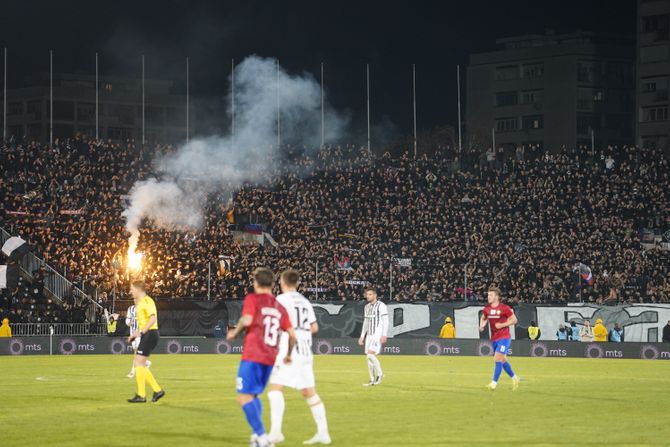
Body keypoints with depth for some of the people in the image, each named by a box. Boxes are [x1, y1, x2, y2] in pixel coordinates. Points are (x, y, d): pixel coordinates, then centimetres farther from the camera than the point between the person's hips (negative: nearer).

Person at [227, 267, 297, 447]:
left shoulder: (253, 299, -1)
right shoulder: (279, 307, 15)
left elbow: (247, 320, -19)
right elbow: (292, 334, 11)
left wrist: (235, 332, 0)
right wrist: (289, 355, 27)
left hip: (252, 356, -7)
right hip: (270, 358, 7)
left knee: (244, 397, -7)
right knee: (253, 395, 21)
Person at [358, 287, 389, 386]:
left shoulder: (381, 306, -7)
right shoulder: (367, 307, 16)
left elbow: (386, 321, -11)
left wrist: (384, 335, -19)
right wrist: (362, 336, 20)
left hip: (378, 334, -8)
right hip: (369, 335, 8)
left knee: (371, 354, -20)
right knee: (369, 357, 4)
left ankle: (379, 374, -4)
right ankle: (373, 380, 9)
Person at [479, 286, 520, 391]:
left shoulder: (504, 308, -12)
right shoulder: (487, 308, 4)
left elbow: (514, 320, -6)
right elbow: (483, 318, 22)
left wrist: (502, 325, -17)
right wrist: (482, 325, 1)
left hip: (504, 338, -7)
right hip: (494, 338, 7)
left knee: (497, 359, -14)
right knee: (502, 360, 15)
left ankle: (494, 383, -13)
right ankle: (514, 378, 33)